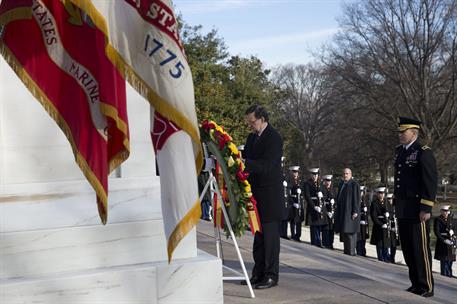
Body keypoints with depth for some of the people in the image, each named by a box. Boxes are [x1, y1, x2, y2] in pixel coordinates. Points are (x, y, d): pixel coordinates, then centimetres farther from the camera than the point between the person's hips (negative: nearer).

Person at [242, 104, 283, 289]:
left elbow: (265, 166, -22)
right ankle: (258, 274, 21)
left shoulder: (274, 138, -13)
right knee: (258, 235, 13)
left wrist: (243, 163, -28)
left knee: (270, 234, -3)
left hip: (270, 195, -8)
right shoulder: (252, 137, 13)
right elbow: (245, 158, 15)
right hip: (256, 193, 8)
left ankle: (271, 276, 4)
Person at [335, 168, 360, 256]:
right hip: (342, 211, 8)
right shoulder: (341, 184, 15)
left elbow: (357, 199, -12)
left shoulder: (354, 184, -8)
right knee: (343, 232, 9)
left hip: (350, 212, -8)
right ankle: (346, 251, 16)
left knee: (350, 231, -7)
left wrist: (355, 212, -18)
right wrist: (338, 210, 18)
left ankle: (351, 252, -3)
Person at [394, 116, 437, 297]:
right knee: (407, 248, 12)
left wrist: (426, 208, -18)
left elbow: (431, 182, -14)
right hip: (403, 211, 8)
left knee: (421, 249, -1)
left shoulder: (424, 153, -10)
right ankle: (416, 283, 24)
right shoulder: (399, 151, 14)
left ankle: (426, 287, 9)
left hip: (417, 210, -8)